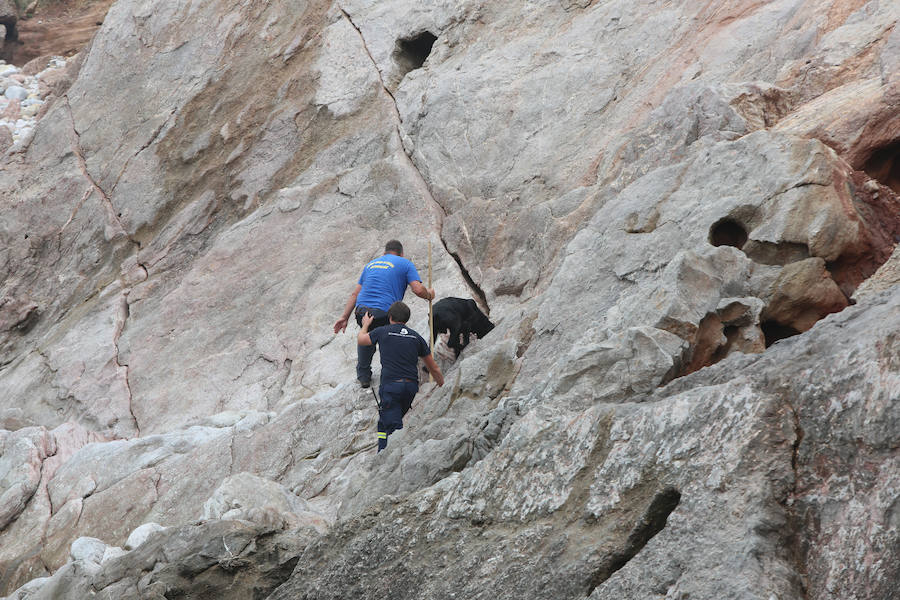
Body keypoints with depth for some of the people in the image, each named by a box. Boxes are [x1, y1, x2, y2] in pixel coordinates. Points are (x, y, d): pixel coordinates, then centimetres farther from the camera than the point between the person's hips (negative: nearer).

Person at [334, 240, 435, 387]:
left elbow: (355, 294, 22)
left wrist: (345, 317, 20)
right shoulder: (405, 264, 11)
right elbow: (418, 290, -2)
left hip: (361, 310, 5)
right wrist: (429, 295, 19)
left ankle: (363, 376, 36)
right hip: (384, 313, -5)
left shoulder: (371, 264, 26)